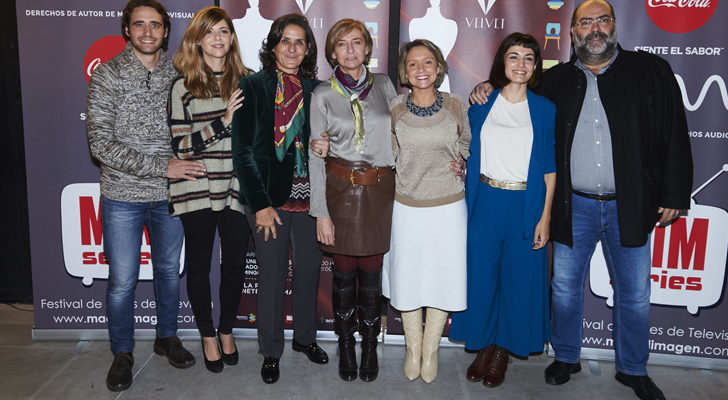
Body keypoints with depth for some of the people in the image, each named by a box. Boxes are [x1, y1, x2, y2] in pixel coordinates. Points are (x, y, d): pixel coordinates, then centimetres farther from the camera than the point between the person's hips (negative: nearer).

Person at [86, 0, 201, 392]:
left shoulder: (176, 75, 3)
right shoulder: (107, 75, -8)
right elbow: (100, 143, -15)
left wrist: (186, 161, -4)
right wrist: (161, 166, -21)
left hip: (169, 196, 3)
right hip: (123, 196, -3)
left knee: (169, 270, 16)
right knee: (122, 280, 6)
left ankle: (167, 337, 36)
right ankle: (122, 353, 26)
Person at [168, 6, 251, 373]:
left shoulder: (246, 81, 6)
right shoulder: (183, 87, -2)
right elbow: (181, 145, -8)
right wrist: (223, 122, -18)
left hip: (237, 189, 2)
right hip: (197, 190, -2)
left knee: (235, 264, 10)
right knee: (199, 265, 10)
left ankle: (226, 330, 33)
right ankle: (207, 336, 30)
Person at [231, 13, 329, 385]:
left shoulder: (315, 89, 8)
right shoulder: (252, 86, -3)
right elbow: (242, 149, -7)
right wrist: (260, 203, -11)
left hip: (308, 195, 4)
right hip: (269, 197, -3)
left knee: (309, 269, 13)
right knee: (272, 275, 5)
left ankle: (305, 337, 35)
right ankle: (271, 351, 24)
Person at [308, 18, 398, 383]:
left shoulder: (384, 85, 6)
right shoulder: (323, 94, -1)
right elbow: (316, 155, -3)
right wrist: (321, 212, -8)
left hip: (380, 189, 1)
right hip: (340, 188, -1)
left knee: (371, 271, 8)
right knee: (344, 271, 8)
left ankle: (370, 346, 27)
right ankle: (346, 345, 28)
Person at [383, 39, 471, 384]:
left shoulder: (456, 106, -3)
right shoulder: (394, 109, -5)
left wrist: (459, 159, -4)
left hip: (449, 206, 0)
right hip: (407, 208, 0)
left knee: (442, 278, 8)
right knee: (408, 278, 10)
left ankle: (431, 349, 30)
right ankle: (413, 349, 32)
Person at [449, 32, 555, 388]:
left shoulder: (545, 110, 2)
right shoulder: (481, 104, 5)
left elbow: (549, 169, 1)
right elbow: (468, 153, 10)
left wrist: (545, 217, -4)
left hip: (525, 206, -1)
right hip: (484, 202, 1)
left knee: (518, 279, 6)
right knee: (481, 274, 7)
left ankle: (502, 351, 27)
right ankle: (483, 346, 27)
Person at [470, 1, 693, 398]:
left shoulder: (650, 71, 2)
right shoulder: (556, 81, 6)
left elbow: (674, 134, 1)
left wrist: (673, 195, -3)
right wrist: (488, 89, -1)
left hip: (630, 206, -1)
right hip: (574, 205, 1)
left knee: (634, 294, 10)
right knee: (565, 287, 10)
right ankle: (566, 357, 31)